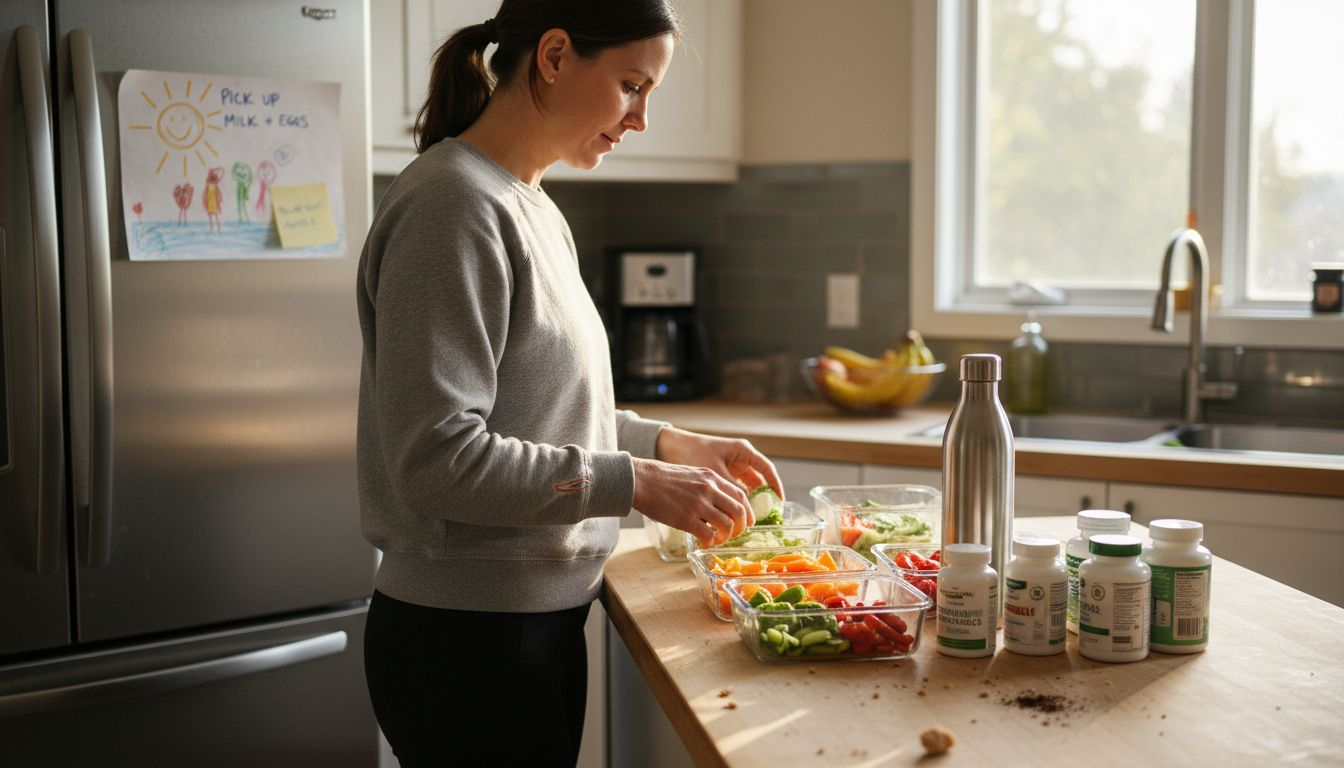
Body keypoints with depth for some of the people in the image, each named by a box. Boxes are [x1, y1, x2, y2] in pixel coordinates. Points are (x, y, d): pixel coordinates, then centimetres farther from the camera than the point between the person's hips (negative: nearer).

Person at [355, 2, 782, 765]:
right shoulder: (453, 205, -18)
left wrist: (671, 444, 5)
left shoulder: (532, 209, 10)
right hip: (466, 638, -9)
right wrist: (636, 483, -20)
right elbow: (437, 455, -23)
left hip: (541, 618, 9)